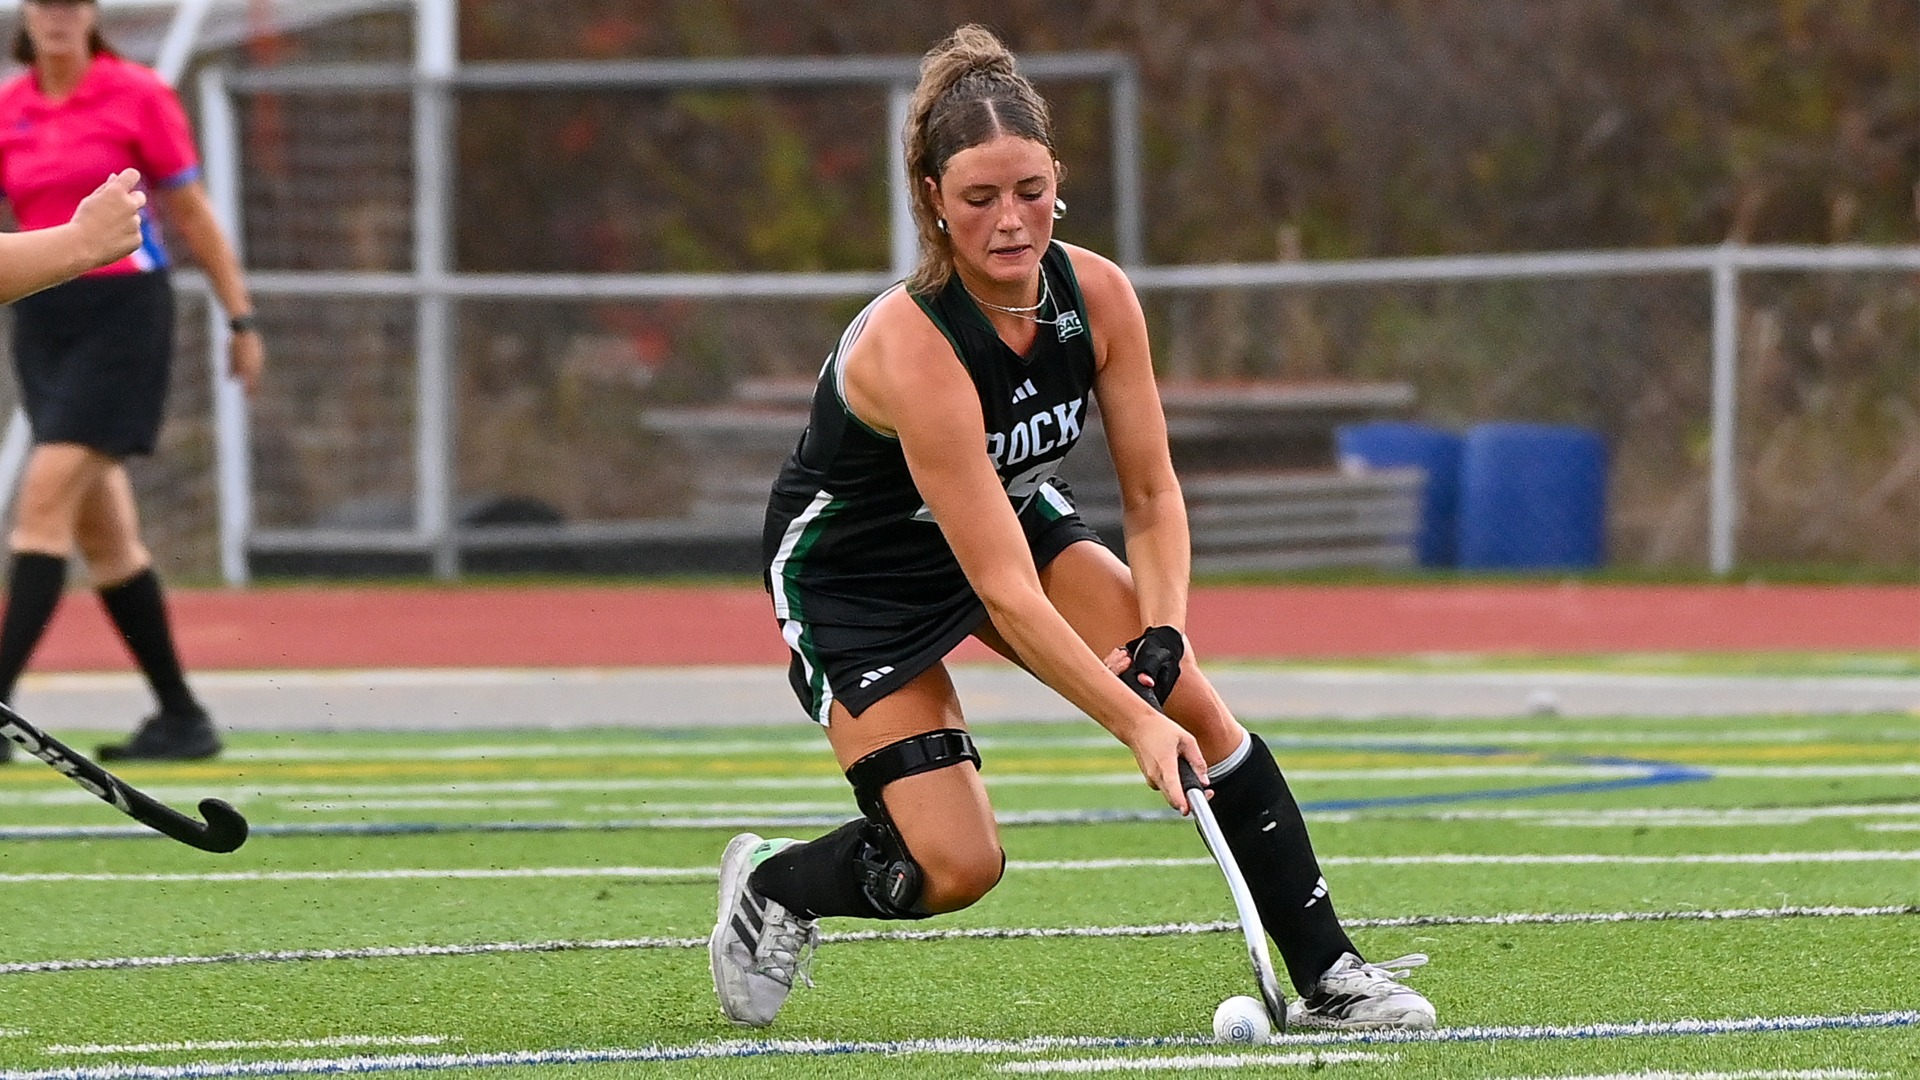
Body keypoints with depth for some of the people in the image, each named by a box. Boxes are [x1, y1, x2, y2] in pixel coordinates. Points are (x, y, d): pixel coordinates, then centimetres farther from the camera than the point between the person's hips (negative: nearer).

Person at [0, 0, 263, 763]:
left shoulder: (137, 96, -3)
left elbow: (191, 214, 2)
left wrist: (241, 318, 4)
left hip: (122, 309, -5)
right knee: (100, 526, 6)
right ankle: (180, 715, 14)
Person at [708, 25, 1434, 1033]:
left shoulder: (1096, 295, -19)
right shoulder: (912, 347, -37)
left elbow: (1152, 494, -7)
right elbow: (1005, 591, -37)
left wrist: (1161, 639, -23)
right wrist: (1134, 723, -38)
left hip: (1018, 513, 6)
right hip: (852, 567, -6)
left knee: (1193, 700, -16)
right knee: (955, 868, -12)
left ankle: (1326, 972, -10)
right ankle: (769, 885, 19)